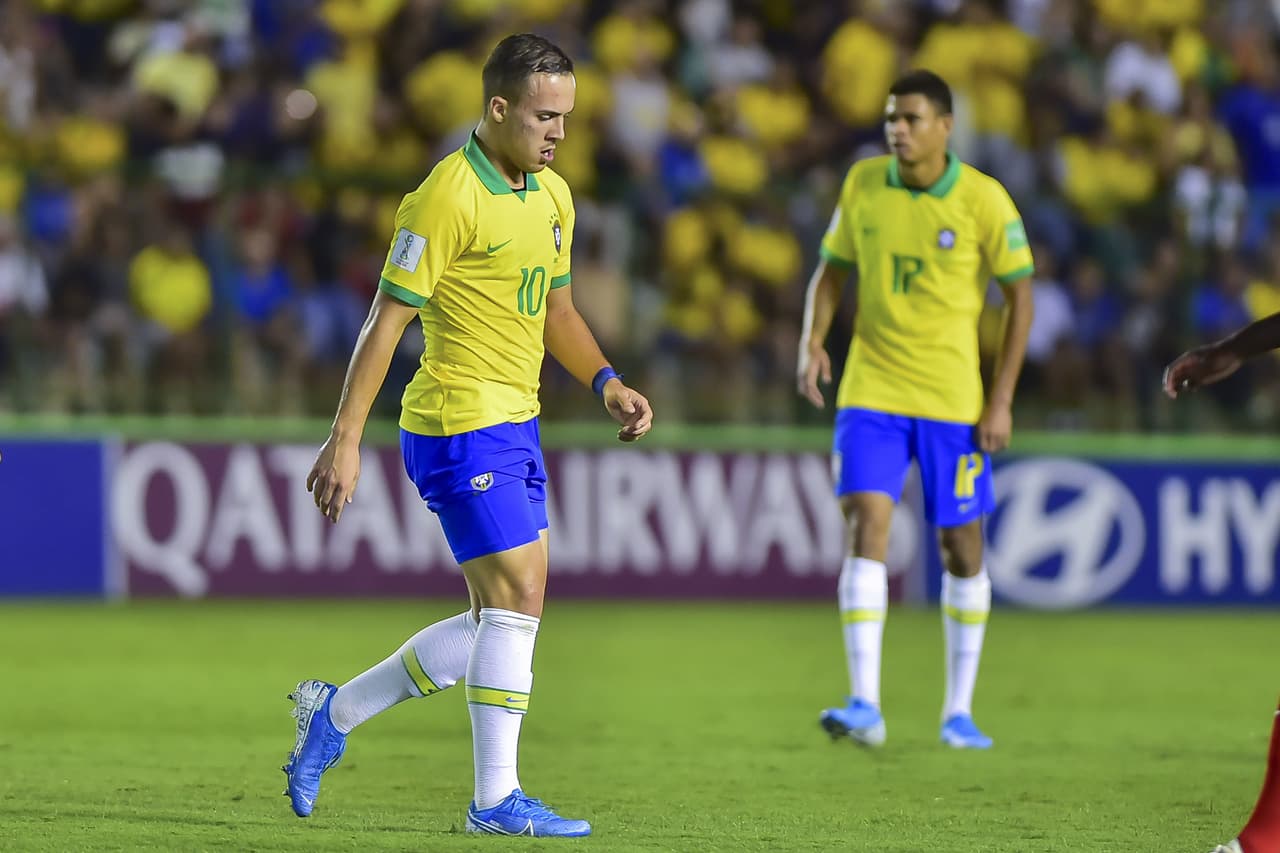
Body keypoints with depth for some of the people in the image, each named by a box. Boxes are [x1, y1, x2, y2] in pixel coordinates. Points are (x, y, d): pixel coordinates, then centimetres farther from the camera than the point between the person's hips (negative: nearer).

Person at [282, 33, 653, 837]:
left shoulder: (553, 195, 11)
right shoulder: (448, 197, -16)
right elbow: (387, 319, -15)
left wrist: (607, 382, 8)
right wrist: (346, 439, -17)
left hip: (515, 425, 9)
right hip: (458, 424, -9)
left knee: (500, 618, 10)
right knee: (519, 599, -11)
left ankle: (336, 712, 22)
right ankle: (496, 799, -4)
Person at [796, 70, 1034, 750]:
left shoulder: (983, 201, -8)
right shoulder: (863, 183, 2)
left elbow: (1020, 296, -3)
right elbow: (831, 269, 13)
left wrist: (1001, 400, -8)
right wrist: (813, 340, -6)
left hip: (954, 400, -1)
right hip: (871, 390, 2)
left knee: (961, 548, 6)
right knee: (866, 525, -14)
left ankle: (959, 711, 20)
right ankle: (864, 704, -19)